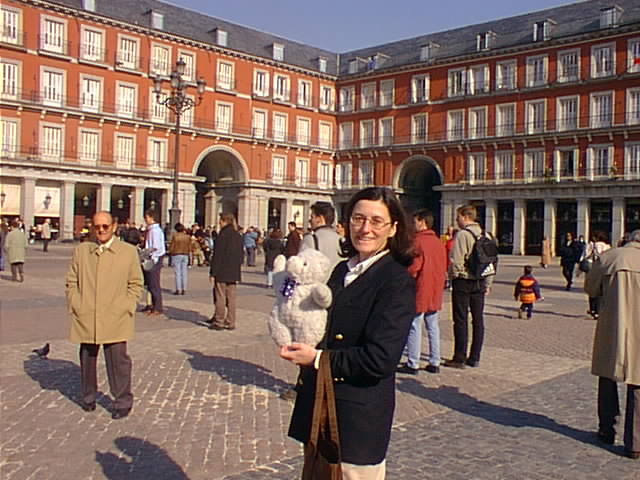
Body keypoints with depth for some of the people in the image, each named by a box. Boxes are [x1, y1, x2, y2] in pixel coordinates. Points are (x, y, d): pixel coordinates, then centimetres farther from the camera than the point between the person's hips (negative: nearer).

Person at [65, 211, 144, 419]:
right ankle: (88, 396, 30)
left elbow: (136, 284, 7)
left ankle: (123, 401, 7)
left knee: (117, 358, -5)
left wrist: (126, 307, -3)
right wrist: (75, 306, 2)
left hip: (115, 318, -2)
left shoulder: (128, 252, 4)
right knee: (87, 358, 12)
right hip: (85, 317, 3)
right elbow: (71, 282, 13)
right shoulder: (81, 251, 10)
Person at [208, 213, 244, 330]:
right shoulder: (238, 236, 9)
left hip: (222, 272, -7)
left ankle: (219, 322, 5)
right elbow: (240, 256, 13)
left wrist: (212, 272, -10)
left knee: (220, 297, 1)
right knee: (231, 298, 9)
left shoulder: (223, 235, -13)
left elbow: (217, 255, -14)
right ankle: (230, 323, 12)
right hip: (233, 272, 7)